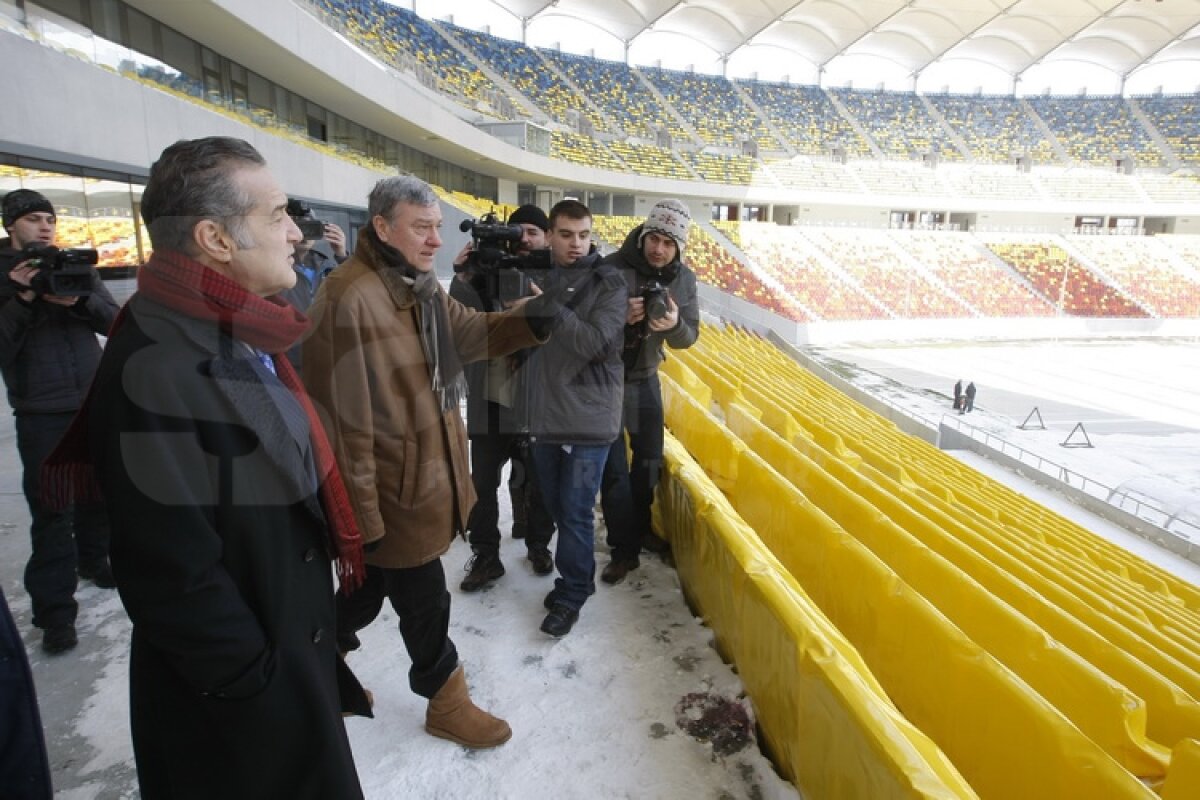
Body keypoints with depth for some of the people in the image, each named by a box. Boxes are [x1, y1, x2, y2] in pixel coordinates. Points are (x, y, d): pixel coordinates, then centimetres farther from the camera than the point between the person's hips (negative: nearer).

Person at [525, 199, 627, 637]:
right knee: (556, 505, 16)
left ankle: (570, 596, 20)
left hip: (588, 419, -5)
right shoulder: (541, 277, 8)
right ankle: (577, 578, 36)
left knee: (575, 511, 2)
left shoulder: (609, 283, -6)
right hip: (545, 415, 5)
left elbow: (597, 343, -16)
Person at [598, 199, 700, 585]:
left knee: (650, 460, 16)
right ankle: (623, 550, 11)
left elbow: (688, 338, -3)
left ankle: (639, 528, 38)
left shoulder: (683, 279, -3)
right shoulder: (614, 267, -19)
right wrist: (619, 316, -35)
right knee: (614, 467, -2)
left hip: (645, 378, 5)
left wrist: (674, 324, -25)